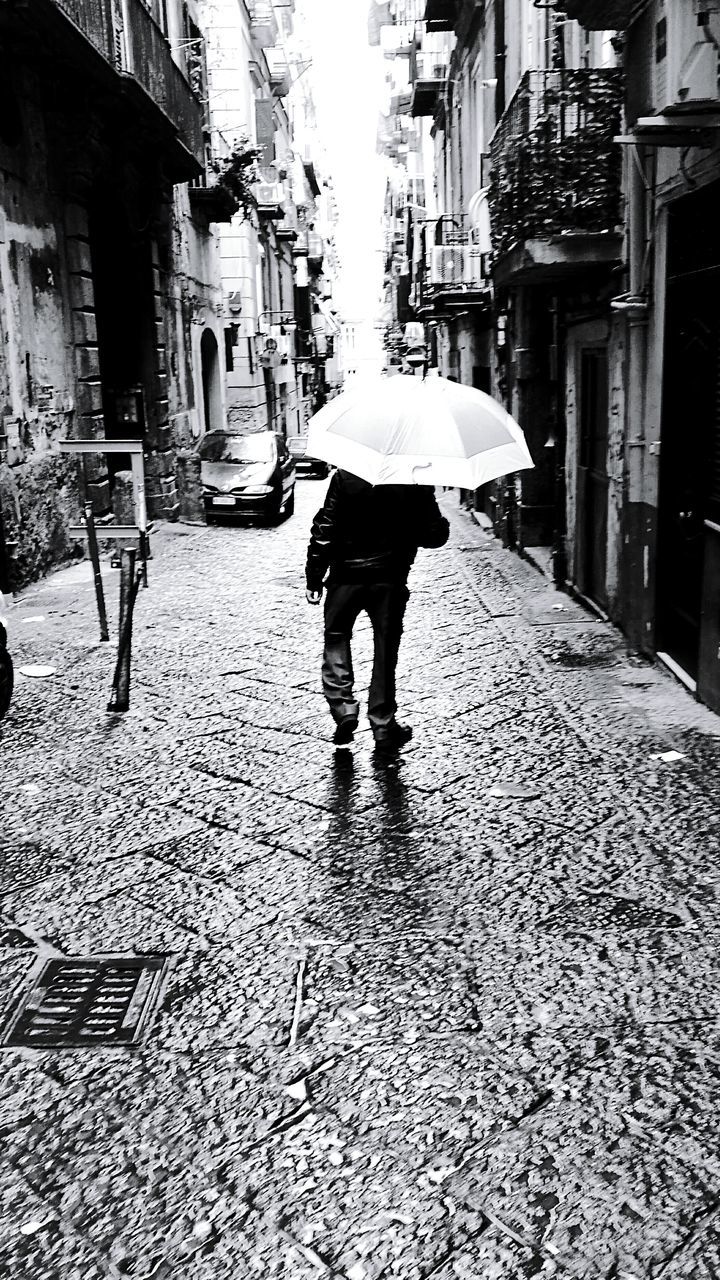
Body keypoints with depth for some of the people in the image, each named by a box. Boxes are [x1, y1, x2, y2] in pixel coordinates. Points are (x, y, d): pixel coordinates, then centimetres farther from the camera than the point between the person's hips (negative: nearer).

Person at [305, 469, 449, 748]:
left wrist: (314, 577, -2)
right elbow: (435, 535, -3)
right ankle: (383, 724, 15)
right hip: (391, 579, 1)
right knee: (385, 647, 11)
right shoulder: (416, 482, -5)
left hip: (347, 576, -1)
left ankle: (342, 706, -1)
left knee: (336, 638, 16)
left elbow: (324, 529, -8)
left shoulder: (345, 477, -6)